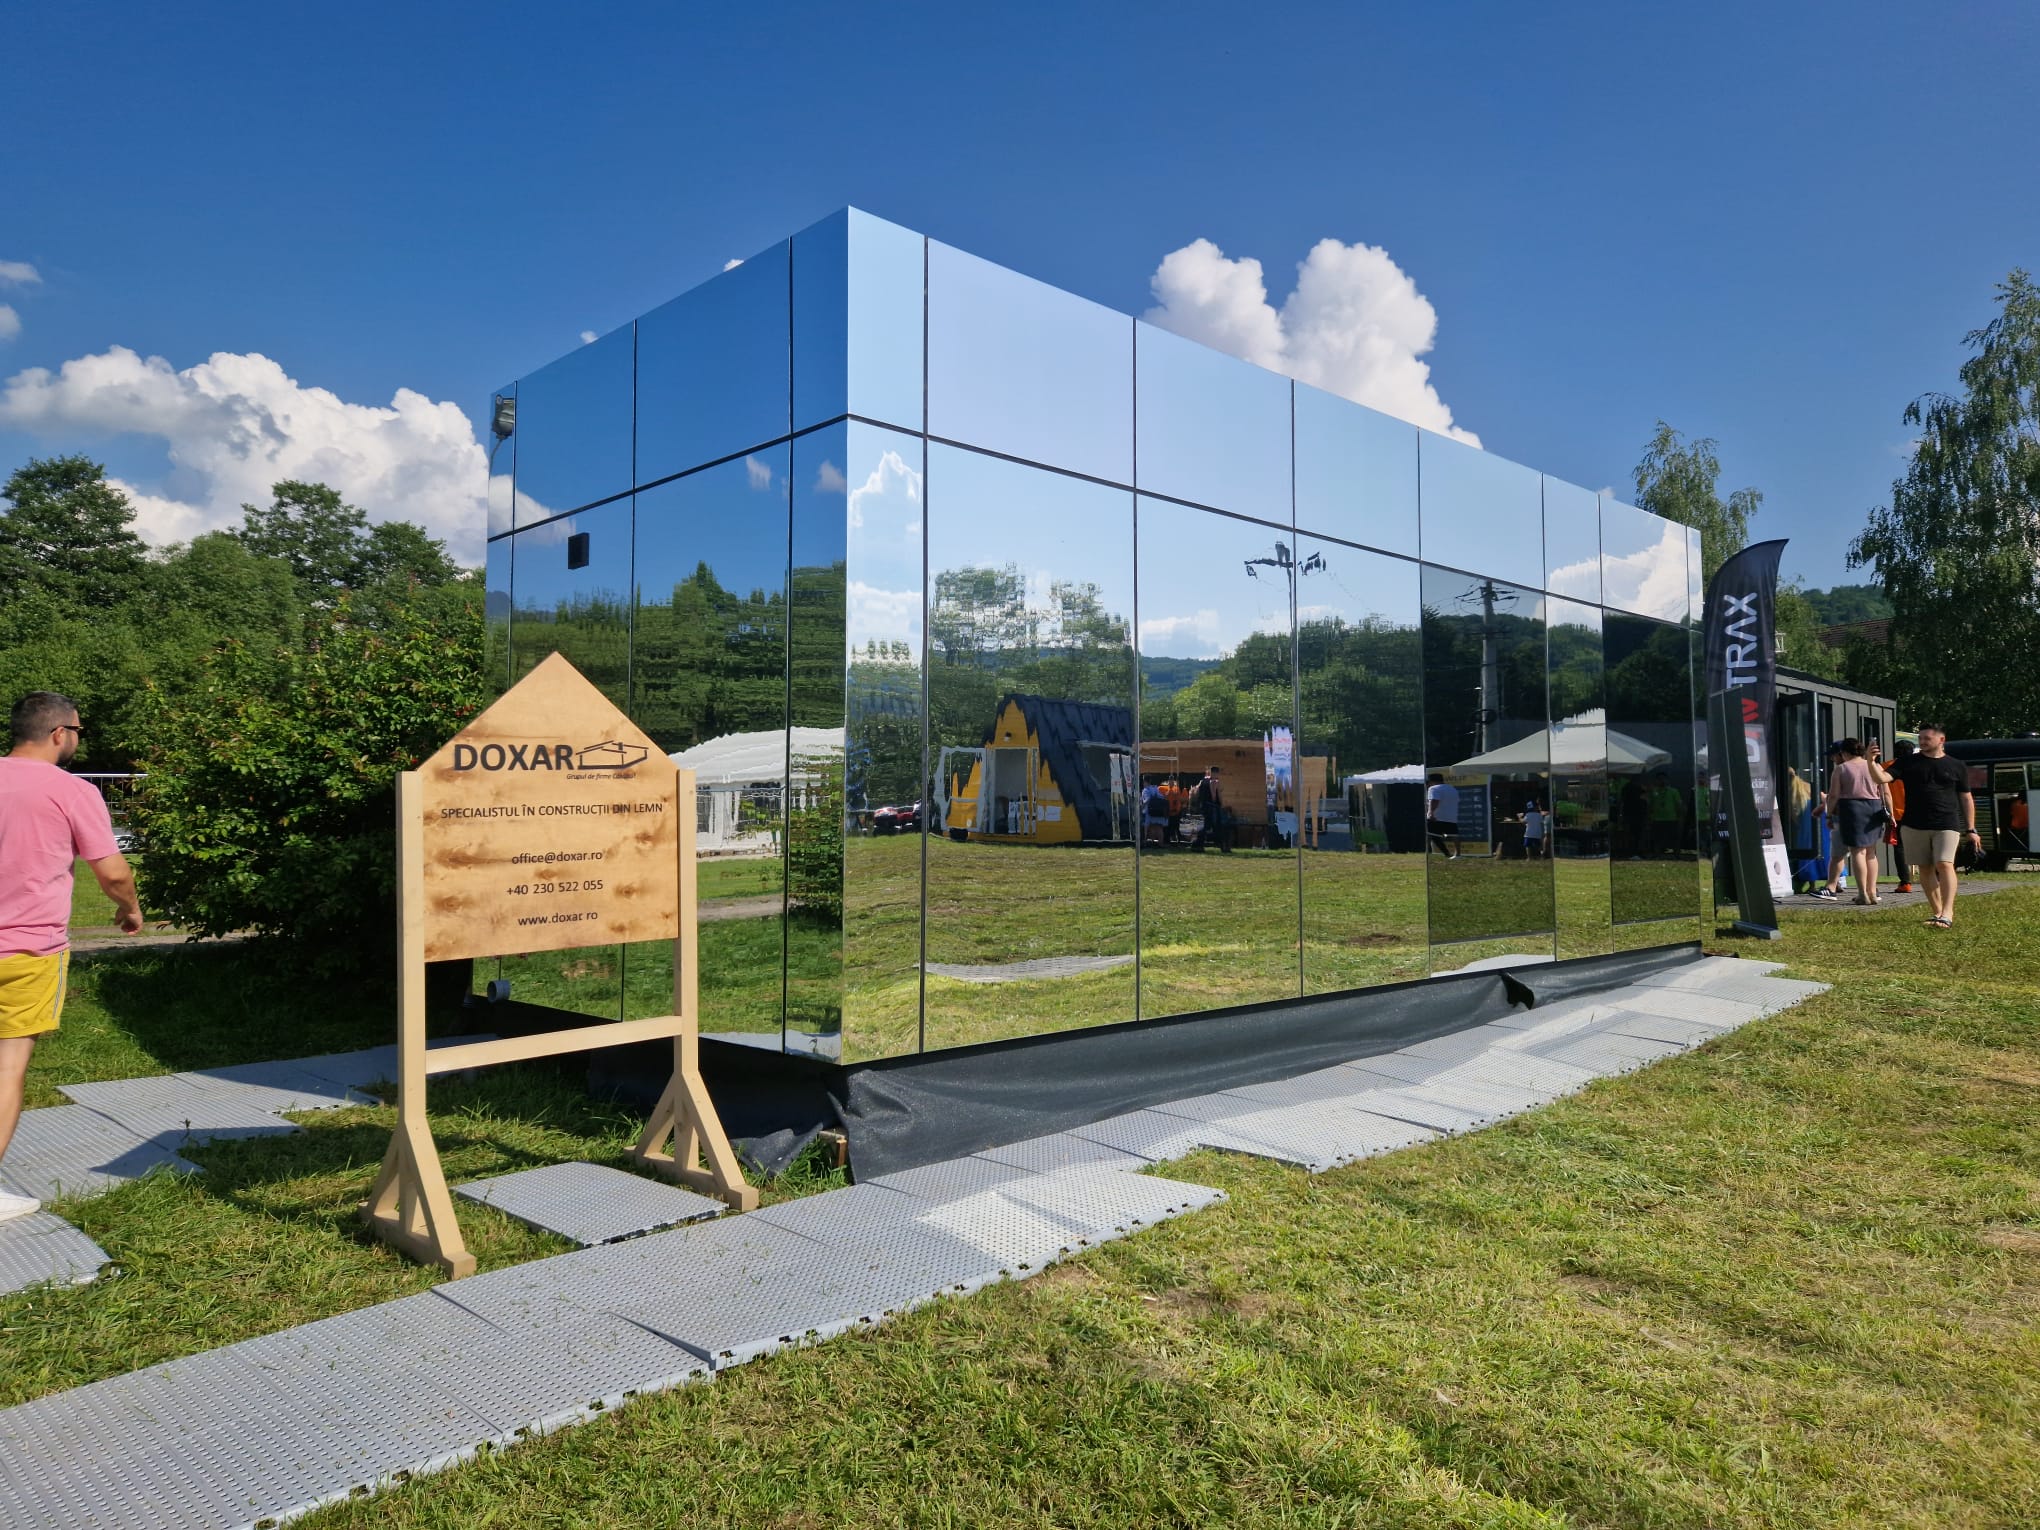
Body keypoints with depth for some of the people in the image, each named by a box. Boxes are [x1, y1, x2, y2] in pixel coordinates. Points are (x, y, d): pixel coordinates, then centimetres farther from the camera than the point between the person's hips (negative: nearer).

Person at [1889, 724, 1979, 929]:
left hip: (1947, 825, -2)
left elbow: (1966, 798, 12)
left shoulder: (1956, 766, 8)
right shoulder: (1909, 762, 7)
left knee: (1944, 865, -16)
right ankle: (1937, 911, 16)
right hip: (1914, 826, 2)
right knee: (1925, 868, 6)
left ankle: (1947, 913, -18)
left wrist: (1971, 829, 10)